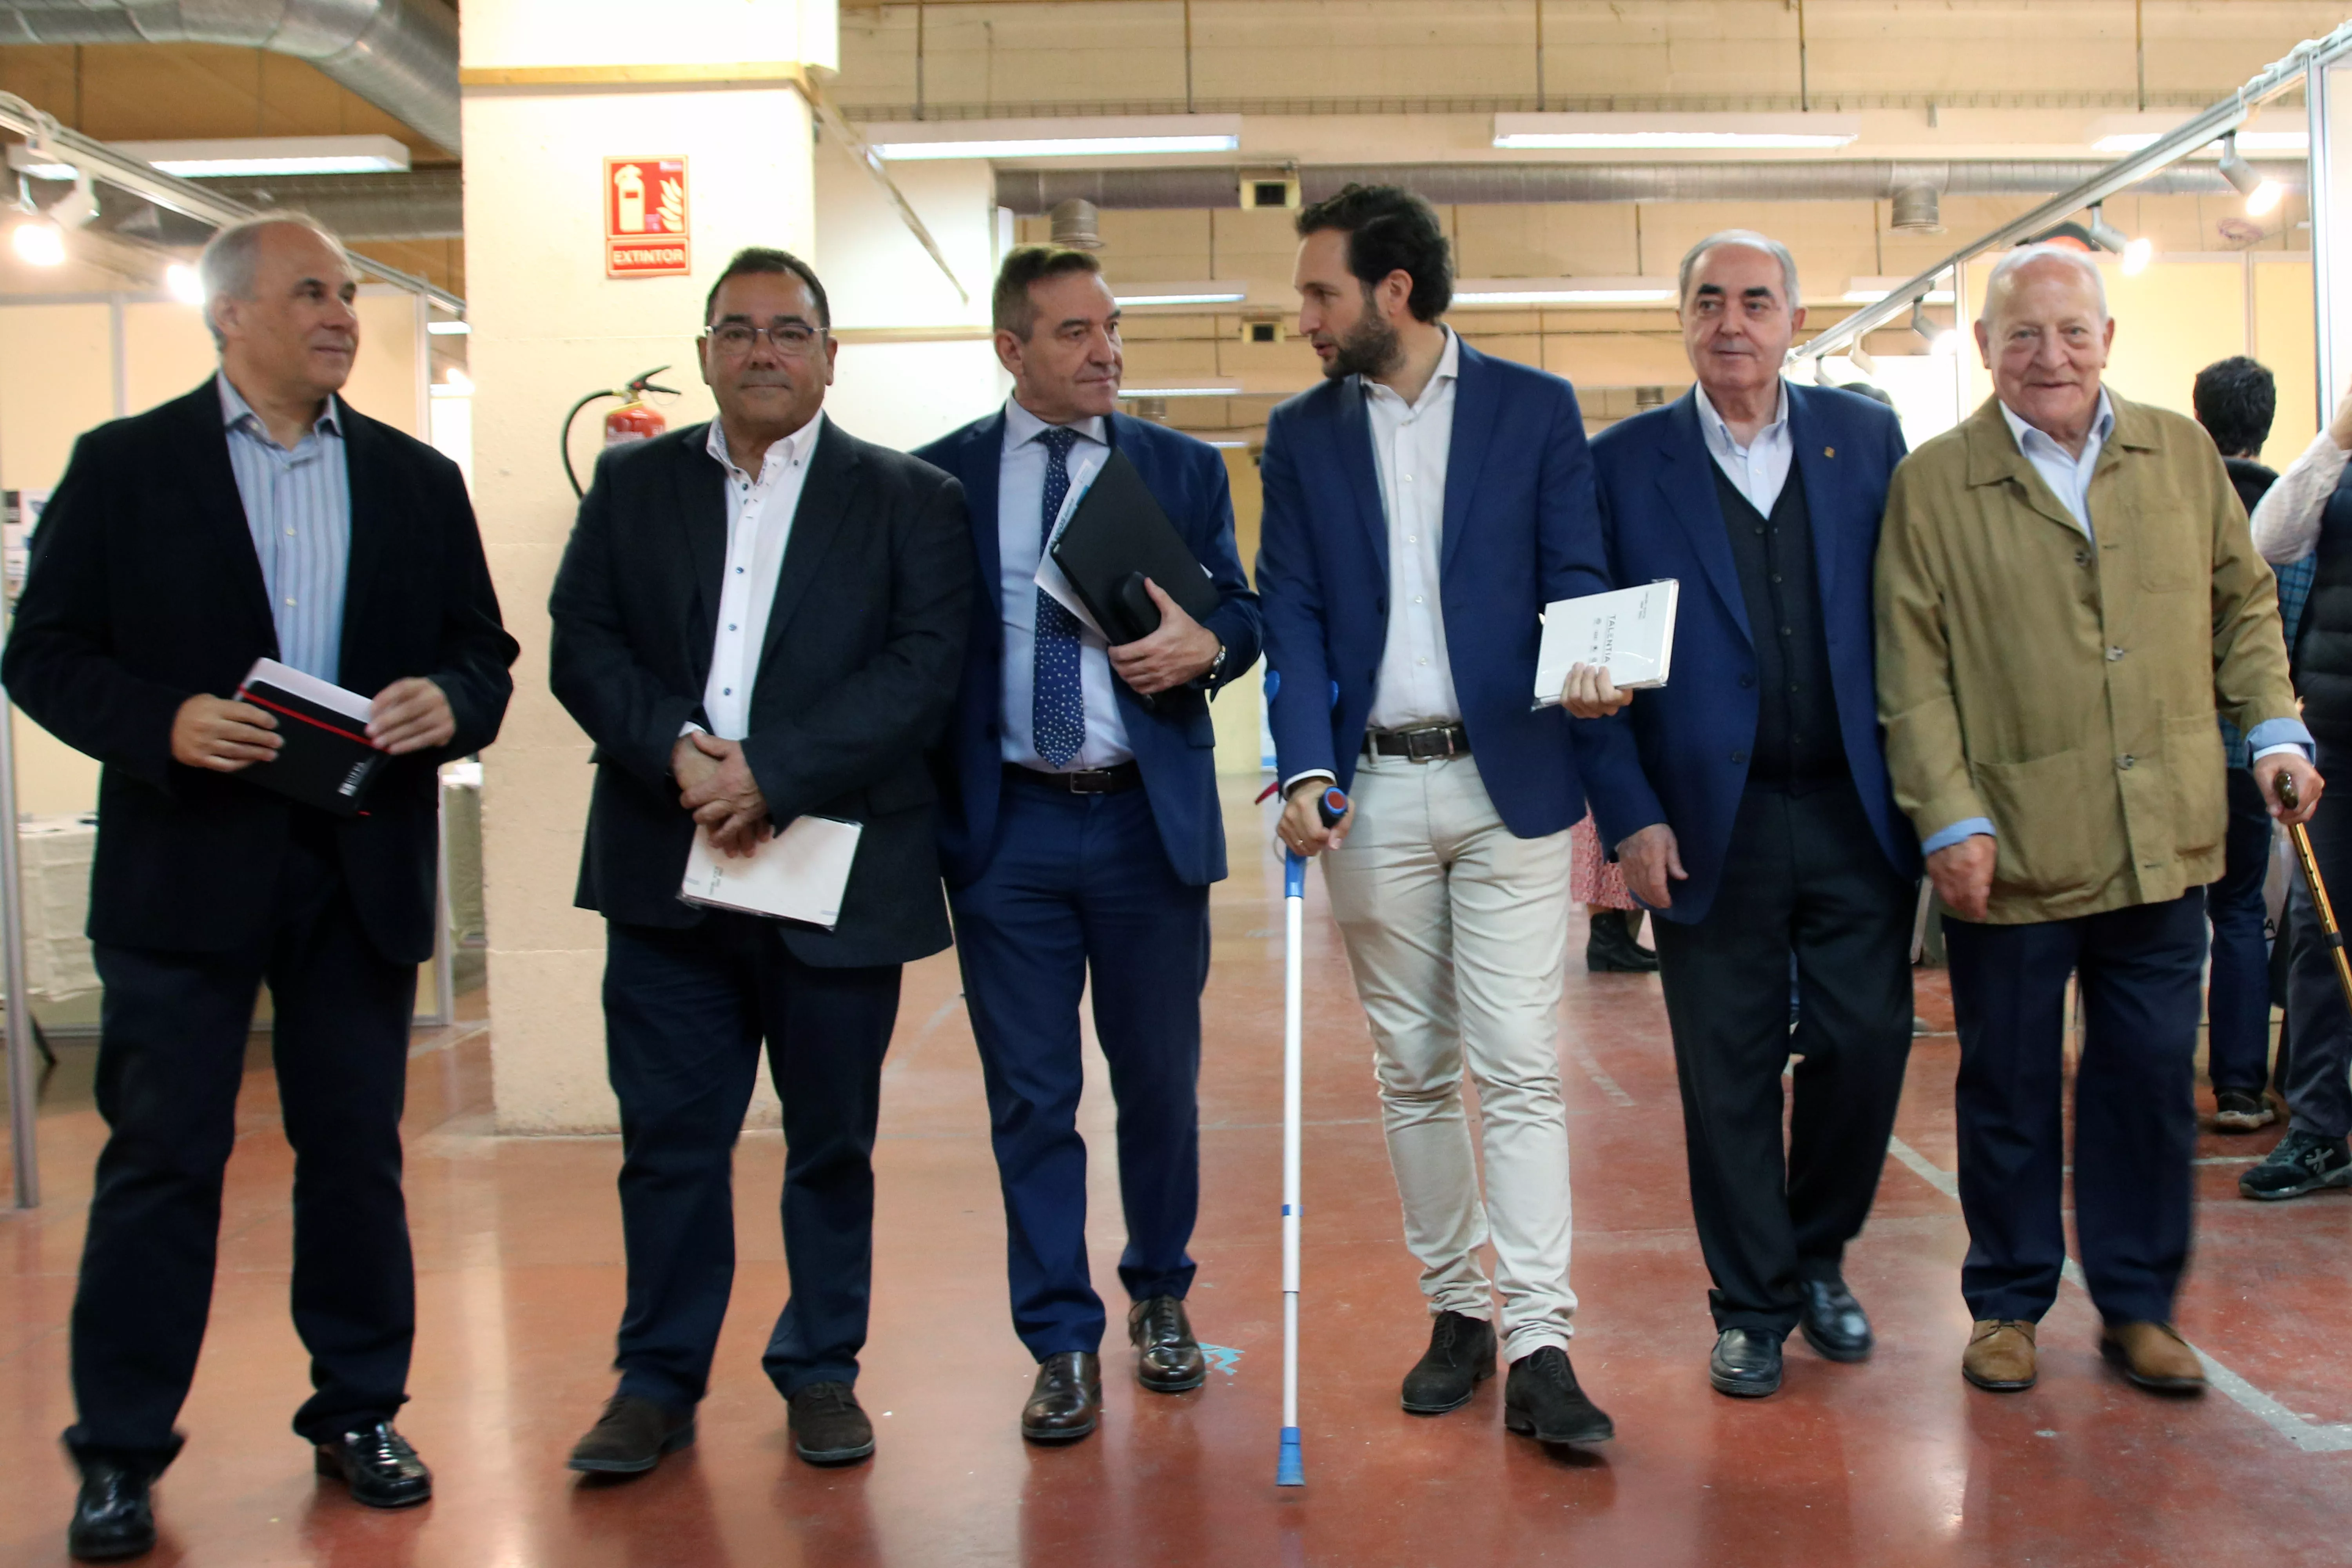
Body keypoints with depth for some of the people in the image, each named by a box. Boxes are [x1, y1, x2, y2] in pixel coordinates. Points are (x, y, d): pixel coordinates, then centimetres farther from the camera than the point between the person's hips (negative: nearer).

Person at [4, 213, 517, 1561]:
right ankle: (121, 1453, 15)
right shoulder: (124, 466, 3)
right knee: (163, 1158, 3)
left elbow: (485, 652, 11)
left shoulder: (418, 480, 11)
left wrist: (449, 701, -12)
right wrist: (164, 723, -18)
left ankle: (360, 1413, 25)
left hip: (364, 869, 3)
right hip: (185, 868, -2)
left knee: (357, 1148, 10)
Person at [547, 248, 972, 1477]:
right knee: (669, 1136, 6)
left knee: (831, 1138, 10)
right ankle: (658, 1379, 20)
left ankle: (822, 1370, 25)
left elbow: (922, 668, -8)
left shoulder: (909, 498, 3)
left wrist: (773, 774, -17)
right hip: (665, 871, 2)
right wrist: (675, 752, -14)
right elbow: (582, 643, 4)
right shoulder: (633, 483, 12)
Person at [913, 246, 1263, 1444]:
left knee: (1160, 1081, 12)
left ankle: (1161, 1298, 33)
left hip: (1149, 820, 1)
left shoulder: (1184, 469, 8)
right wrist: (925, 808, -7)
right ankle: (1063, 1345, 16)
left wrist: (1205, 644, -16)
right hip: (1006, 824, -1)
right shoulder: (937, 479, 4)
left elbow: (1243, 613, 8)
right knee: (1031, 1099, 4)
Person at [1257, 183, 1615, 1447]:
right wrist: (1307, 771, -10)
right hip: (1372, 788, 3)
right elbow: (1292, 616, 4)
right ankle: (1455, 1310, 21)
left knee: (1519, 1068, -5)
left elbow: (1574, 579, 2)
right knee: (1412, 1071, 9)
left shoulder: (1536, 409, 4)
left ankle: (1537, 1346, -2)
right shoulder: (1302, 433, 10)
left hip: (1508, 781, -2)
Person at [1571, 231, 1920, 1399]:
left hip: (1856, 812, 2)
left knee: (1867, 1042, 4)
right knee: (1729, 1075, 4)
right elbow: (1592, 654, 0)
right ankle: (1751, 1304, 21)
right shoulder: (1625, 463, 2)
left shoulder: (1865, 437, 7)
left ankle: (1819, 1258, 29)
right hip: (1709, 825, -2)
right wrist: (1630, 817, -8)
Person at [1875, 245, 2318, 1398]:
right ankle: (2007, 1302, 24)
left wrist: (2274, 727, 5)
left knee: (2152, 1080, 10)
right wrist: (1949, 818, -10)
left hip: (2165, 842, 3)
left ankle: (2137, 1304, 25)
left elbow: (2243, 600, 18)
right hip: (2012, 850, -3)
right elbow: (1913, 670, -4)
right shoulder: (1932, 482, -2)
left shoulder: (2182, 454, 9)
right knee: (2009, 1087, 8)